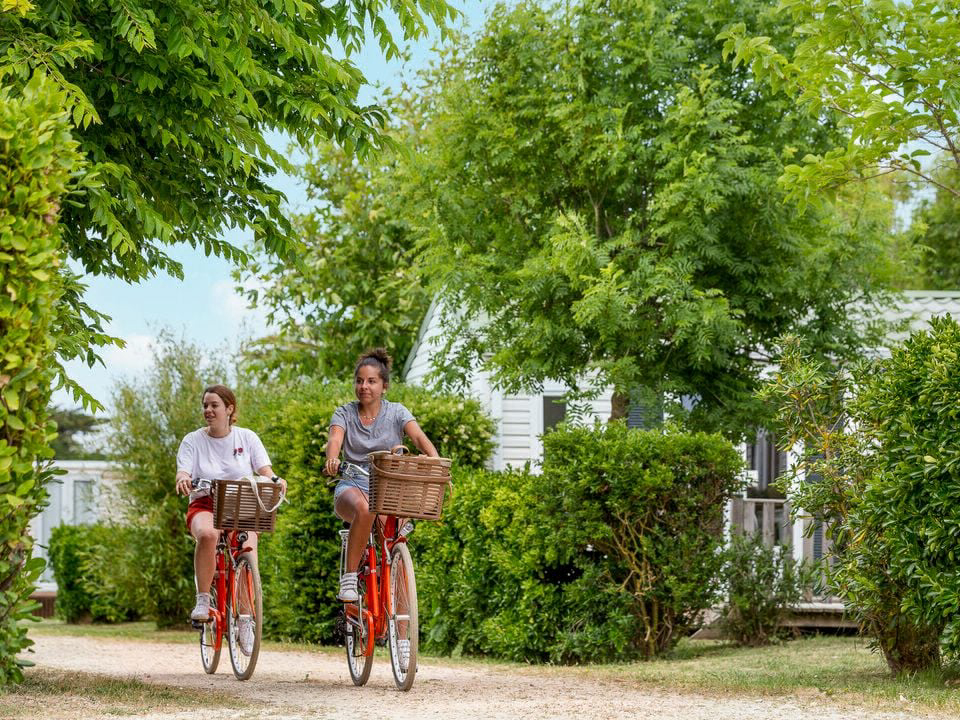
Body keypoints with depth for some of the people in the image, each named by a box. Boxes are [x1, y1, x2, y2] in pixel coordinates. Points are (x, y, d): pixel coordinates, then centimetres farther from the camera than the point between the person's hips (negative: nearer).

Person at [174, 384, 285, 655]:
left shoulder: (246, 438, 7)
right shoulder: (193, 440, 5)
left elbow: (264, 470, -1)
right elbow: (183, 472, -7)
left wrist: (275, 480, -25)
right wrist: (182, 480, -32)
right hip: (205, 506, -1)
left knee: (248, 550, -27)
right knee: (207, 534, -37)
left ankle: (245, 621, -16)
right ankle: (203, 600, -24)